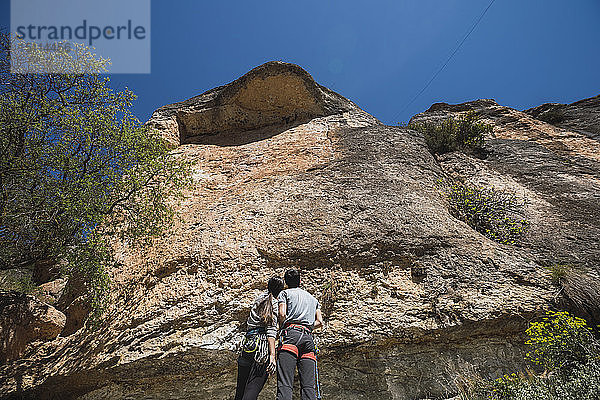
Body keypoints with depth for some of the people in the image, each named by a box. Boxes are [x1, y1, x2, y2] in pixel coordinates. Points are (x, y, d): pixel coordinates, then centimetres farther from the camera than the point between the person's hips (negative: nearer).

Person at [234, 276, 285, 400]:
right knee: (253, 389, -10)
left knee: (241, 388, 13)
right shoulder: (275, 304, -2)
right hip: (263, 346, -6)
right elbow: (271, 330, -12)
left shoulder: (259, 300, 15)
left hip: (248, 343, 6)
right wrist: (272, 355, -18)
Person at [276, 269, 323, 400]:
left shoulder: (284, 293, 17)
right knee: (308, 385, -3)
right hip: (309, 337, 4)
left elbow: (282, 314, 0)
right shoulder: (313, 298, 31)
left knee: (285, 384, -16)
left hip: (292, 334, -4)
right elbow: (320, 322, 19)